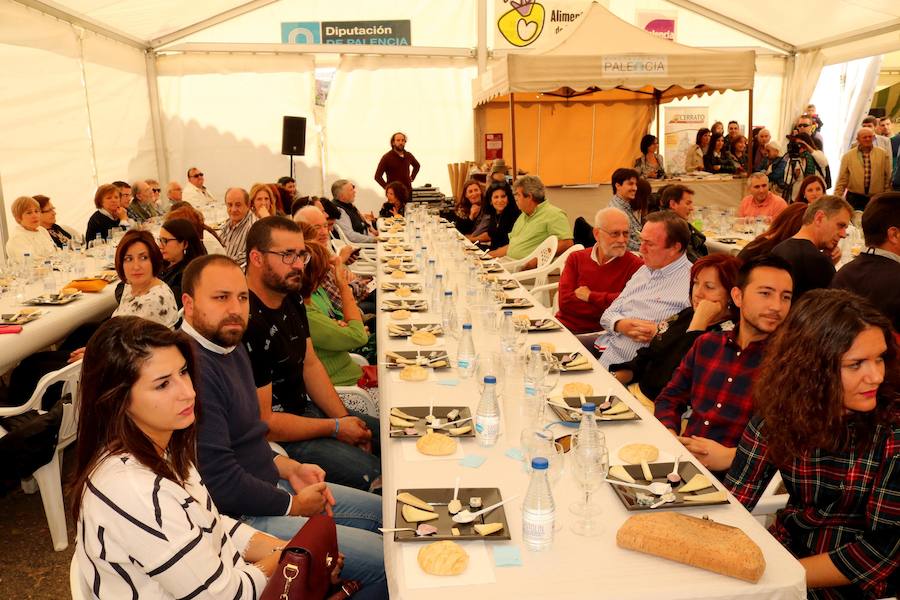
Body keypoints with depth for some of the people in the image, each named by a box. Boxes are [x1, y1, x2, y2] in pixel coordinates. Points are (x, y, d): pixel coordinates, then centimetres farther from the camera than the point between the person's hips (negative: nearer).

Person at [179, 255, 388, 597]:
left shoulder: (230, 346, 7)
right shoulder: (192, 369, -26)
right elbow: (220, 482, -27)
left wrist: (288, 467, 3)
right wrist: (293, 504, -13)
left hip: (267, 483, 10)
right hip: (237, 517, -10)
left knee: (380, 511, 17)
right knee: (384, 561, -11)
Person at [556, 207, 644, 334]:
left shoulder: (635, 265, 0)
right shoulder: (576, 258, 11)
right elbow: (564, 301, -2)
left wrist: (590, 296, -7)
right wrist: (607, 304, -10)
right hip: (564, 327, 4)